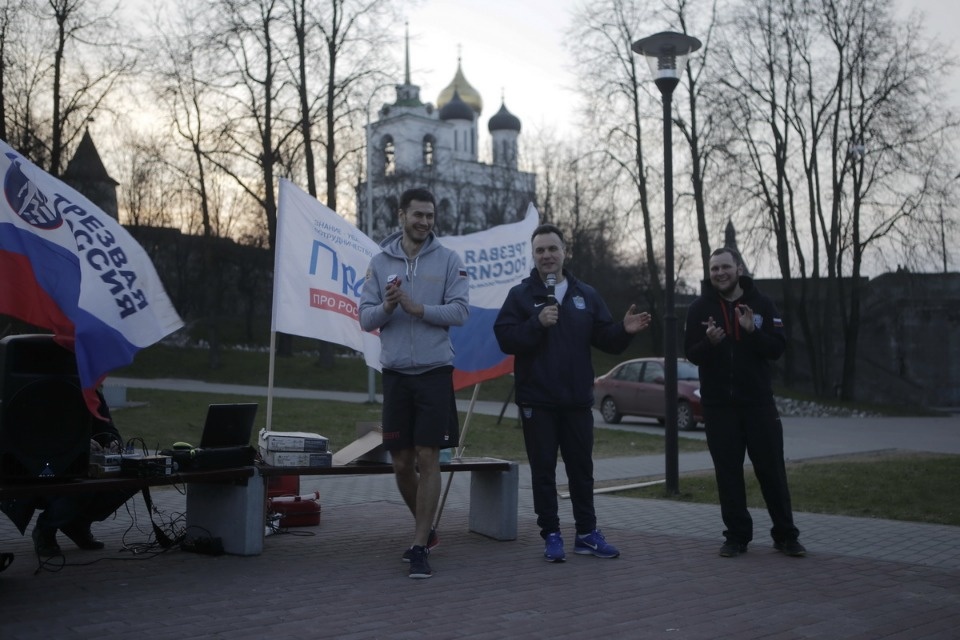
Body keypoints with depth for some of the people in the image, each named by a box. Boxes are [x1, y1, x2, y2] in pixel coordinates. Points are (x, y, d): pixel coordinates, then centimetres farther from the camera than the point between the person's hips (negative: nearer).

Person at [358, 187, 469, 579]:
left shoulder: (448, 260, 0)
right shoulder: (380, 262, 6)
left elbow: (460, 311, -8)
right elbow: (365, 319, 3)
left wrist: (417, 308, -18)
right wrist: (386, 307, -17)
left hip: (434, 371, -2)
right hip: (395, 373, 3)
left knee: (428, 459, -5)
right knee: (401, 464, 8)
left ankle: (420, 547, 1)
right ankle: (426, 529, 31)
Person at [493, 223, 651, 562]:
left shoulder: (586, 295, 8)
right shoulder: (520, 295, 0)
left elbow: (606, 339, 6)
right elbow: (505, 339, -10)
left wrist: (625, 330, -14)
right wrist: (537, 323, -21)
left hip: (577, 399, 3)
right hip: (537, 400, -3)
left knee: (581, 467, 10)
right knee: (543, 469, 3)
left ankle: (587, 532, 21)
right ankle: (551, 535, 12)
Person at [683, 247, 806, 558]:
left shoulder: (761, 303, 1)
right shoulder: (700, 308, 1)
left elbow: (778, 347, -4)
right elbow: (691, 354, -1)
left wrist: (753, 331, -21)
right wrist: (710, 342, -22)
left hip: (758, 401, 0)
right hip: (718, 404, 0)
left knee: (772, 469, 4)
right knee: (728, 472, 4)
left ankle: (785, 535, 14)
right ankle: (737, 536, 14)